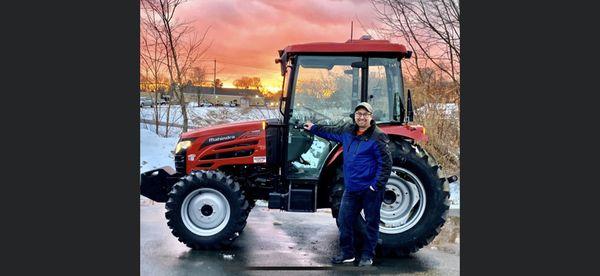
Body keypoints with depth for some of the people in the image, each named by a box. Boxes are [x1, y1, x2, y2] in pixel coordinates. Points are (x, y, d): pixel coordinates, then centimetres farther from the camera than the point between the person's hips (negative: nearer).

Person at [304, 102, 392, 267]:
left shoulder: (378, 137, -12)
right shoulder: (348, 132, 8)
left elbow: (386, 163, -14)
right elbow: (331, 132, 28)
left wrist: (377, 185, -18)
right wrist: (313, 128, 35)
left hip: (370, 189, -6)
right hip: (351, 188, 6)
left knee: (371, 222, 6)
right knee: (344, 220, 7)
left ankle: (367, 256, 19)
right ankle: (347, 253, 21)